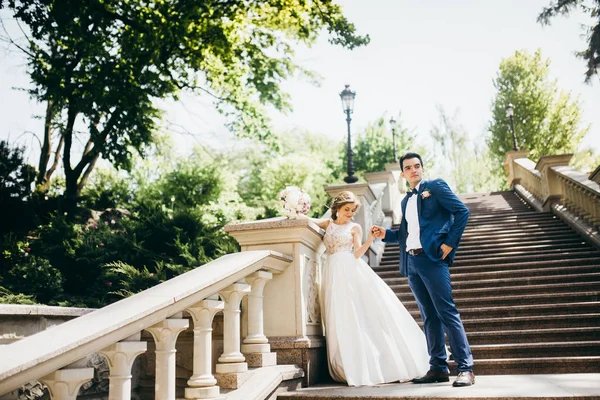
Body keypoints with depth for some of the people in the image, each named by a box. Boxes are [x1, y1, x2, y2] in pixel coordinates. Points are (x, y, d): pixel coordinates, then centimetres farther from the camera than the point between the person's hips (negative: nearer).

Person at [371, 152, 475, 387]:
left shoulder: (435, 186, 3)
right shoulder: (406, 200, 22)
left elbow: (462, 211, -5)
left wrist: (449, 243, -12)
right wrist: (385, 234, 6)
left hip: (432, 258, -7)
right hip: (411, 262, 7)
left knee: (446, 312, -10)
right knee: (429, 317, 8)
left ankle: (466, 368, -7)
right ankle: (438, 368, 12)